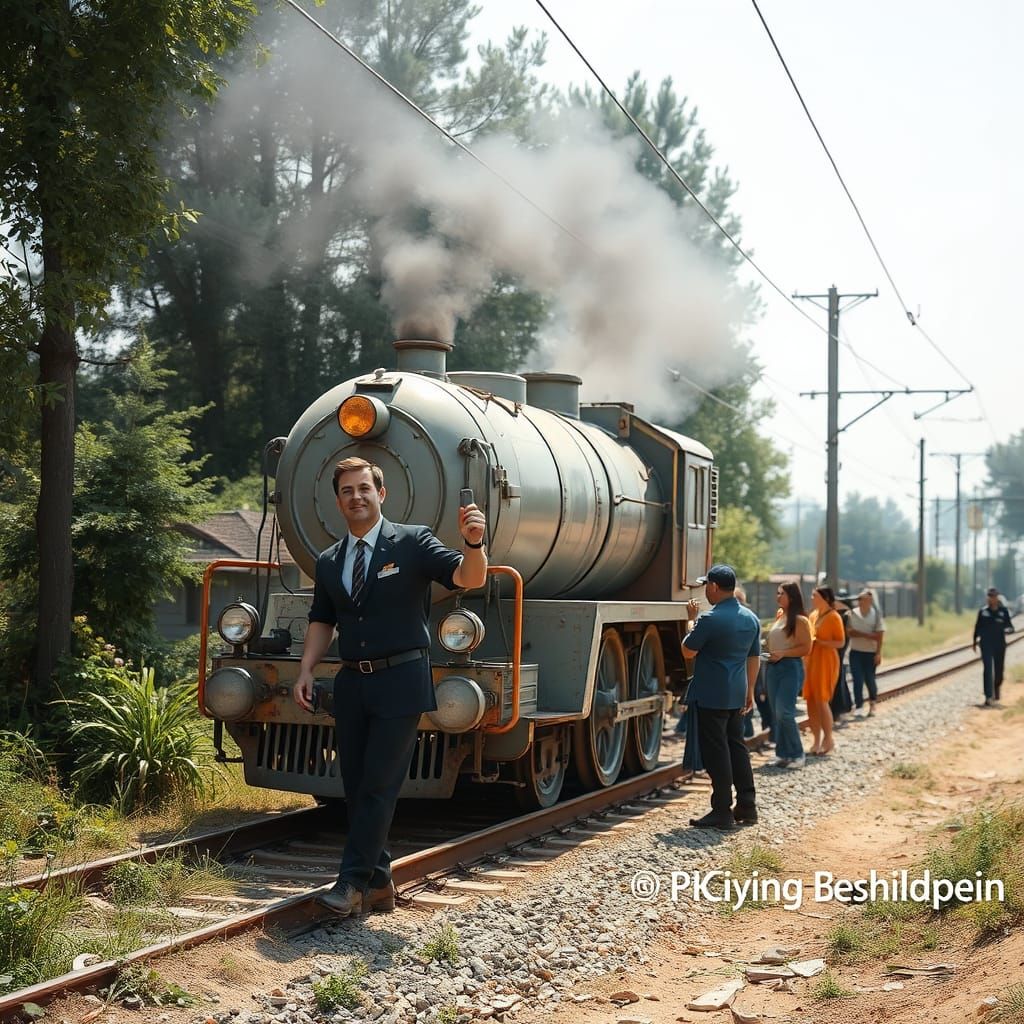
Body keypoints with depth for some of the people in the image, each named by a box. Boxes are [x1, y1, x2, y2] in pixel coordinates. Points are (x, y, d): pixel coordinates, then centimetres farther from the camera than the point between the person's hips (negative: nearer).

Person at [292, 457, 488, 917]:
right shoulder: (329, 563, 11)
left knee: (379, 786, -8)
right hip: (351, 684, 6)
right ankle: (378, 884, 18)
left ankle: (353, 883, -3)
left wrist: (473, 543, -34)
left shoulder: (413, 543, -4)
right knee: (356, 787, 8)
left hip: (400, 680, -6)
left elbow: (469, 578, -14)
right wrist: (306, 670, 6)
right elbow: (322, 621, 19)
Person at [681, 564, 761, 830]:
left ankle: (722, 812, 0)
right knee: (736, 746, 16)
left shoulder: (710, 619, -18)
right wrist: (749, 691, 21)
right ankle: (747, 806, 18)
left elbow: (688, 651, -11)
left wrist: (692, 620, 2)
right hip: (737, 695, 8)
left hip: (712, 695, -8)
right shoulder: (751, 618, 8)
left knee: (716, 751, -3)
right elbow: (754, 658, 14)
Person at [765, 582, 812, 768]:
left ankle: (797, 755, -1)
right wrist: (768, 652, 10)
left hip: (790, 668, -8)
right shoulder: (779, 617, 14)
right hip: (772, 668, 8)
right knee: (777, 713, 8)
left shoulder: (799, 620, -9)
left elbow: (806, 648, -13)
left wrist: (783, 653, -21)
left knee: (784, 712, -12)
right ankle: (783, 753, 14)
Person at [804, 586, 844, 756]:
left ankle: (828, 740, 4)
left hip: (826, 661, -7)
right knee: (811, 702, 4)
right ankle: (817, 740, 12)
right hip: (811, 661, 7)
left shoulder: (833, 617, -8)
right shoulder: (813, 615, 13)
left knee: (821, 701, -8)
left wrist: (819, 642, -21)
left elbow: (841, 642, -13)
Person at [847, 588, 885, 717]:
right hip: (855, 652, 1)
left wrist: (878, 653, -12)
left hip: (870, 653, -1)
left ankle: (872, 704, 28)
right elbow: (850, 632, -8)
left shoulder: (876, 614, -4)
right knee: (857, 680, -4)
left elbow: (879, 635, -7)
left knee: (869, 679, 6)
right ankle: (859, 707, -1)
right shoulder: (853, 613, -1)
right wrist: (868, 635, -15)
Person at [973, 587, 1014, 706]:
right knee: (987, 669, -11)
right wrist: (975, 641, 9)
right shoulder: (983, 612, 3)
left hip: (1000, 644, 1)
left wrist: (1008, 629, -18)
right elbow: (977, 627, 10)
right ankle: (988, 697, -15)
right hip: (986, 644, -1)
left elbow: (1009, 626, 4)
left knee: (999, 669, 9)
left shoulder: (1004, 611, 3)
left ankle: (997, 691, 36)